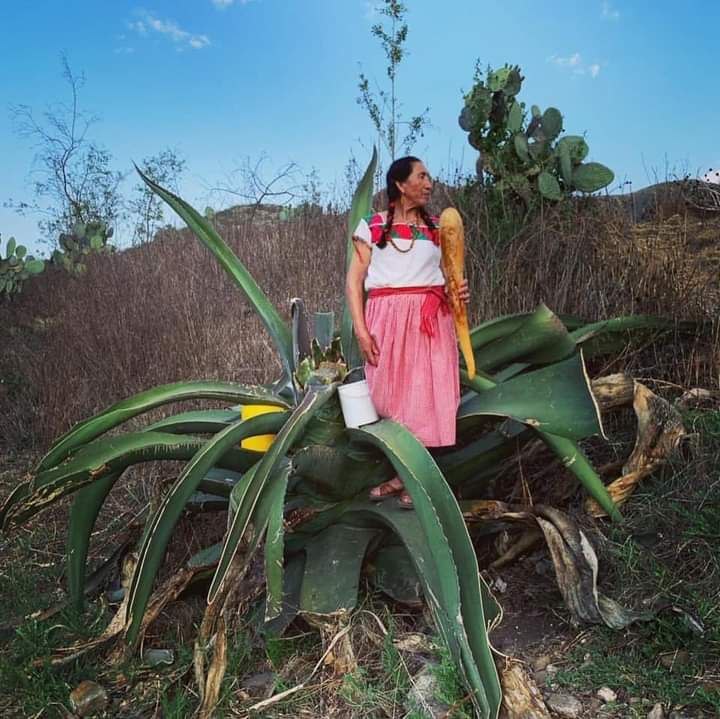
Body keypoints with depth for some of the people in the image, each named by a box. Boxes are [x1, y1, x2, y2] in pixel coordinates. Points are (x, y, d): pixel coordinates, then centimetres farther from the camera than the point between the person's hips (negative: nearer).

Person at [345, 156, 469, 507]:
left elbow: (448, 274, 19)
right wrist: (361, 329, -10)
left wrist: (459, 291, -5)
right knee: (391, 394, 5)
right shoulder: (372, 226, 3)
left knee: (425, 395, 1)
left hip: (431, 321, 2)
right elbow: (354, 281, -1)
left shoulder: (437, 226, 11)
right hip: (389, 320, -2)